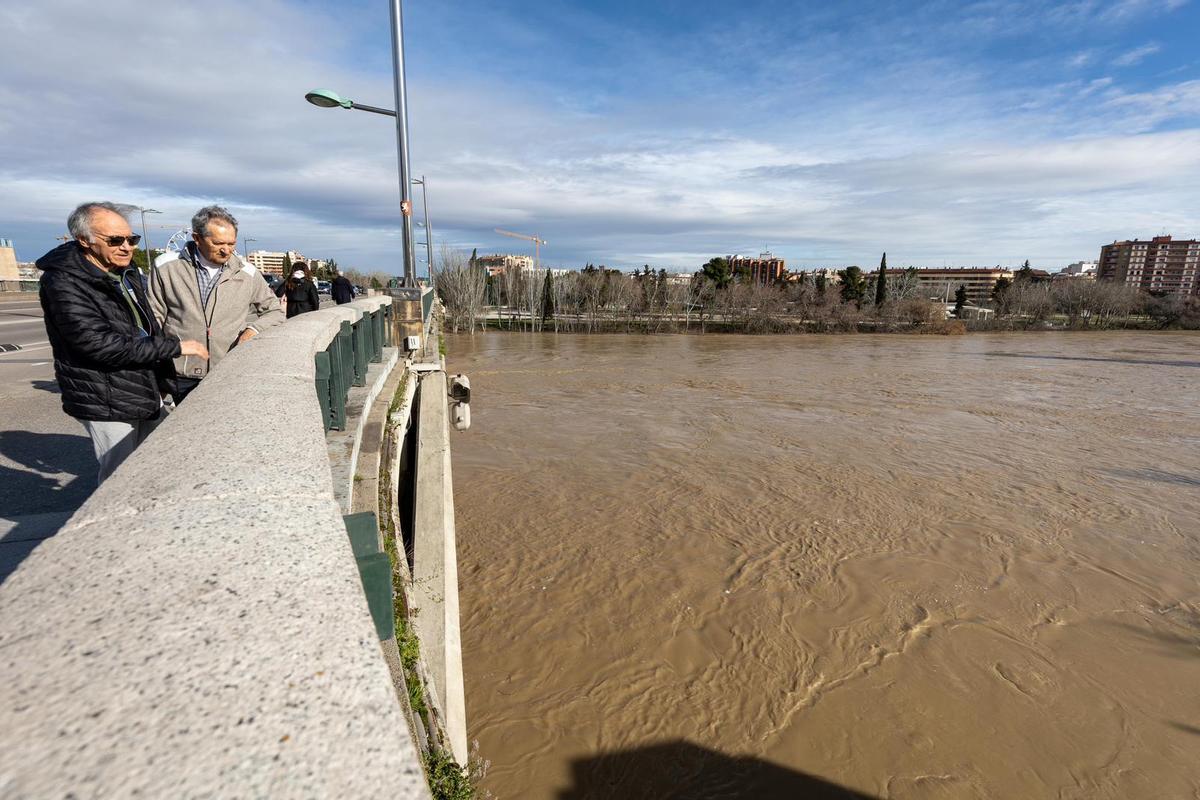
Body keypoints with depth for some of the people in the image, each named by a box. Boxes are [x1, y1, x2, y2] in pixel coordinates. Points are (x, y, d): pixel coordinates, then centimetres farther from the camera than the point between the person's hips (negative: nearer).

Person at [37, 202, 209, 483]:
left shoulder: (127, 273, 11)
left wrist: (164, 377, 17)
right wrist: (175, 347, -22)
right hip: (107, 403, -8)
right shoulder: (63, 282, -15)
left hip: (146, 393, 8)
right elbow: (99, 344, -23)